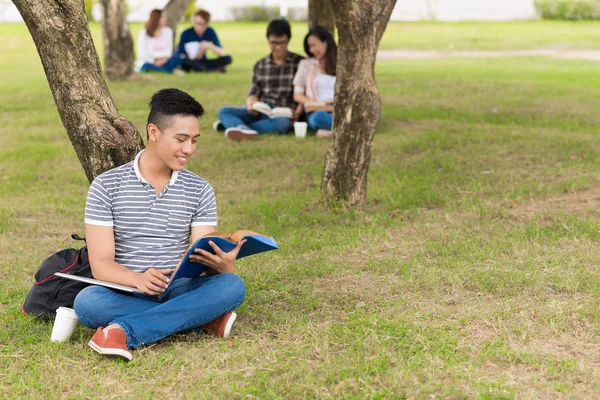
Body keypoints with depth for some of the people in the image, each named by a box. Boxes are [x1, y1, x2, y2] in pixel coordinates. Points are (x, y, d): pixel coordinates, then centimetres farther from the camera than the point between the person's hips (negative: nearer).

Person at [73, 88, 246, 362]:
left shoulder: (200, 191, 6)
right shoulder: (107, 186, -1)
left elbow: (203, 261, -1)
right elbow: (100, 264, -8)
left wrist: (223, 264, -27)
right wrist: (138, 279, -30)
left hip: (179, 290, 2)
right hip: (126, 295, -2)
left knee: (232, 285, -27)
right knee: (87, 301, -34)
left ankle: (125, 331, -32)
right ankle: (201, 319, -25)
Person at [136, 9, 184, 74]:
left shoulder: (168, 31, 10)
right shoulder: (144, 33, 0)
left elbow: (169, 49, 5)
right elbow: (142, 53, -5)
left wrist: (164, 58, -16)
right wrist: (154, 62, -15)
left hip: (162, 63, 3)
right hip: (149, 62, -3)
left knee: (177, 58, -25)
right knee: (147, 66, -41)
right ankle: (173, 71, -36)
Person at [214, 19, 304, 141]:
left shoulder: (299, 62, 5)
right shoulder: (260, 65, 16)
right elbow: (254, 93, 13)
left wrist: (299, 110, -18)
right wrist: (251, 104, -12)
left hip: (284, 113, -4)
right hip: (261, 111, 4)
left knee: (282, 123, -40)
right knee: (224, 111, -18)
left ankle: (232, 123, -37)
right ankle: (244, 129, -50)